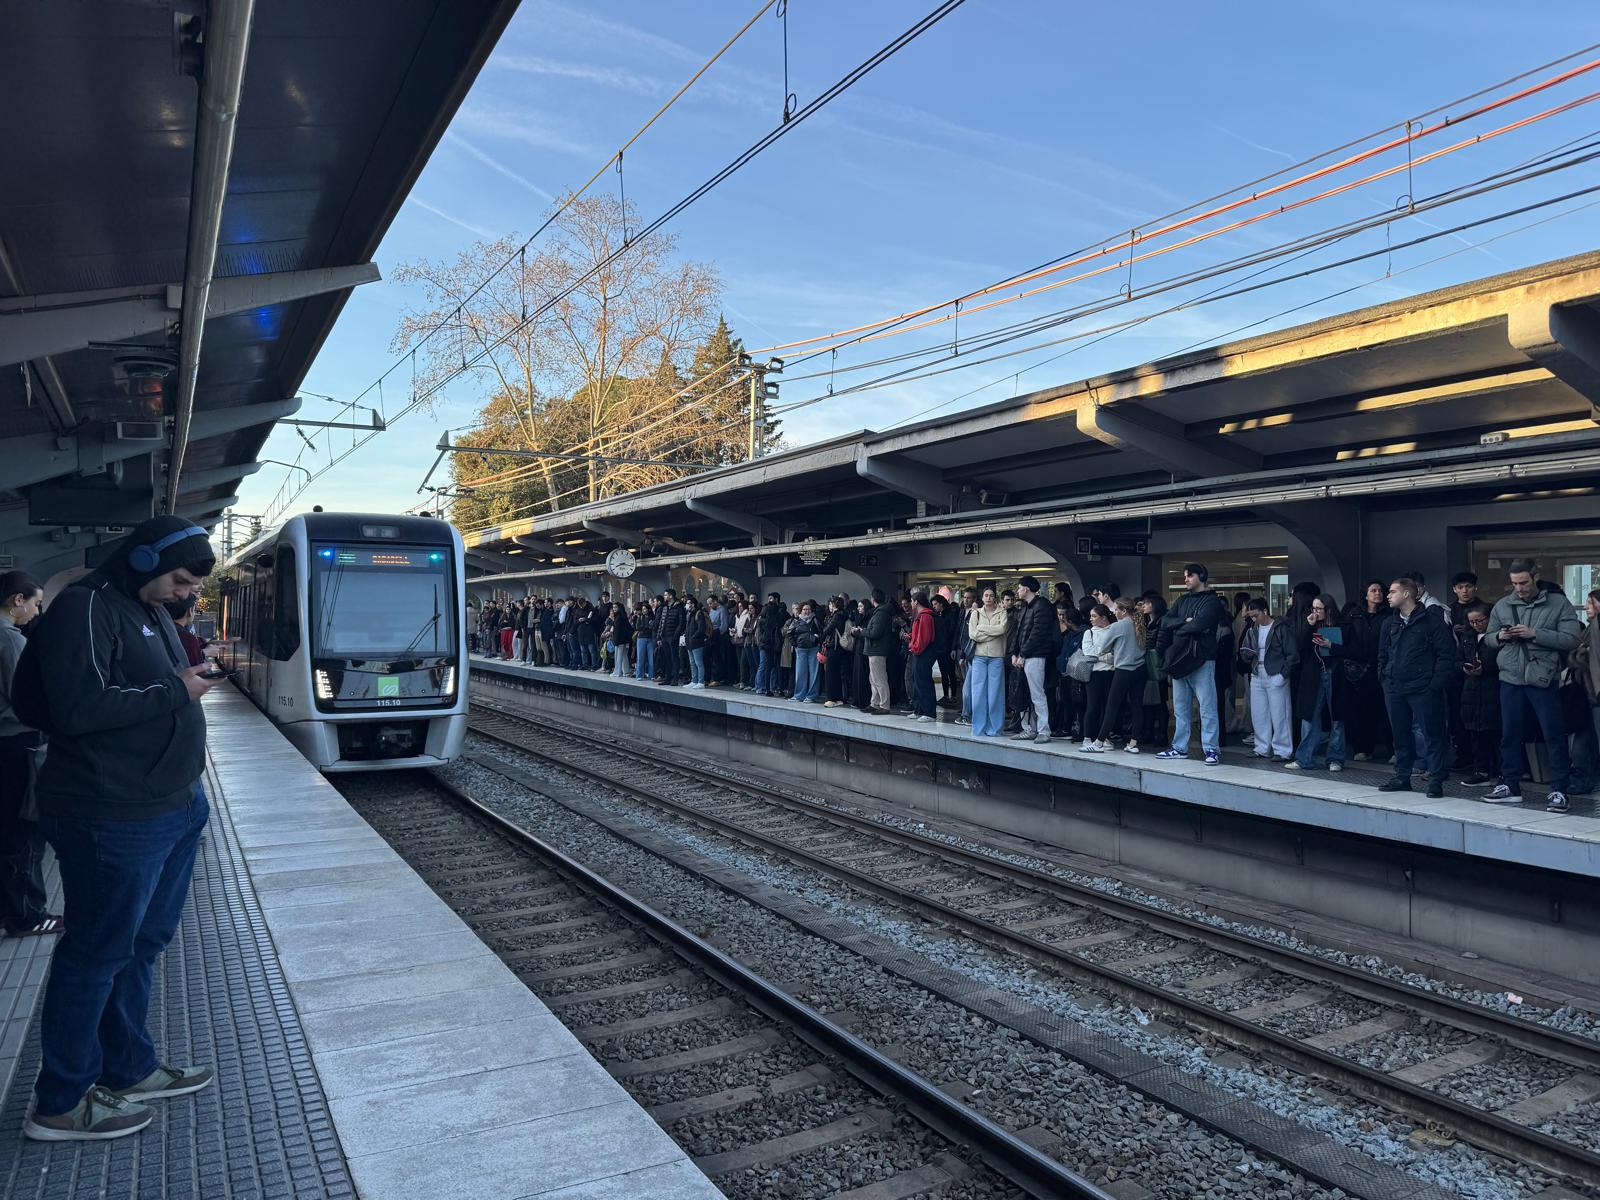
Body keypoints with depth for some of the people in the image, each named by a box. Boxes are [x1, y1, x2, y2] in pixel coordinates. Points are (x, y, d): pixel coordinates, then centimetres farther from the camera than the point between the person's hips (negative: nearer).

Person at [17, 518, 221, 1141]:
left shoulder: (152, 611, 14)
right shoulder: (85, 609, -16)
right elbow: (78, 708, -24)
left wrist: (187, 682, 4)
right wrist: (175, 691, -19)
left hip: (174, 808, 9)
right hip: (115, 820, -9)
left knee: (144, 943, 19)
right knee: (98, 954, 4)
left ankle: (129, 1069, 35)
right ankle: (60, 1103, 21)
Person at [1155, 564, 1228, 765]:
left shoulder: (1212, 601, -3)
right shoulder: (1183, 600, 18)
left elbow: (1199, 624, -17)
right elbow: (1165, 621, 6)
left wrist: (1177, 629, -2)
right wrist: (1185, 621, -10)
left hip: (1201, 661, -7)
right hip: (1179, 660, 7)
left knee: (1207, 708, -5)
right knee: (1180, 708, 11)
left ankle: (1211, 749, -2)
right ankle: (1179, 747, 18)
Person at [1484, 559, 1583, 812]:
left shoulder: (1558, 603, -2)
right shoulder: (1502, 605, 10)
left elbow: (1572, 639, -11)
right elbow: (1488, 637, 14)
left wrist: (1535, 633, -19)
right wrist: (1500, 636, -8)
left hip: (1543, 680, -4)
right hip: (1510, 679, 4)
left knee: (1554, 735, -1)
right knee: (1509, 734, 10)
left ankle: (1558, 791, 7)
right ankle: (1510, 786, 21)